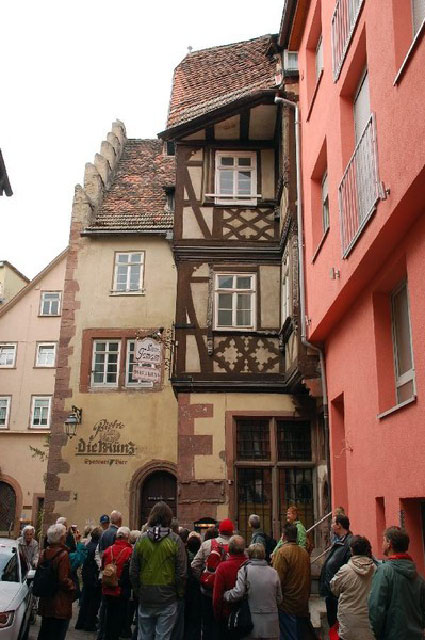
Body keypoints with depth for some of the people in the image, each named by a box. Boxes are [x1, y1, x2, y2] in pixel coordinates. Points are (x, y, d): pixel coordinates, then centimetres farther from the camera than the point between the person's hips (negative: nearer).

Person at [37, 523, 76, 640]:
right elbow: (64, 580, -21)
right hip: (60, 605, -7)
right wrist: (73, 586, -4)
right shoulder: (63, 554, -19)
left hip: (45, 601, 7)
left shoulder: (44, 553, 1)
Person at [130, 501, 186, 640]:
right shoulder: (175, 540, -9)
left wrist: (138, 591, 14)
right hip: (168, 599, -2)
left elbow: (133, 572, 2)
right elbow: (181, 573, -8)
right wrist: (179, 594, 6)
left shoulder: (141, 539, -2)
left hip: (145, 599, 2)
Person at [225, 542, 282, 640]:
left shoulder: (245, 570, -8)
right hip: (271, 625, 3)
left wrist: (225, 595, 1)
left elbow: (237, 593, -17)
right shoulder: (273, 572, 1)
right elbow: (279, 599, 6)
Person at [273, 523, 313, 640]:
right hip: (303, 604, 6)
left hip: (287, 604, -6)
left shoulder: (282, 552, -17)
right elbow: (309, 577, 11)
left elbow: (278, 579, -20)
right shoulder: (304, 552, 3)